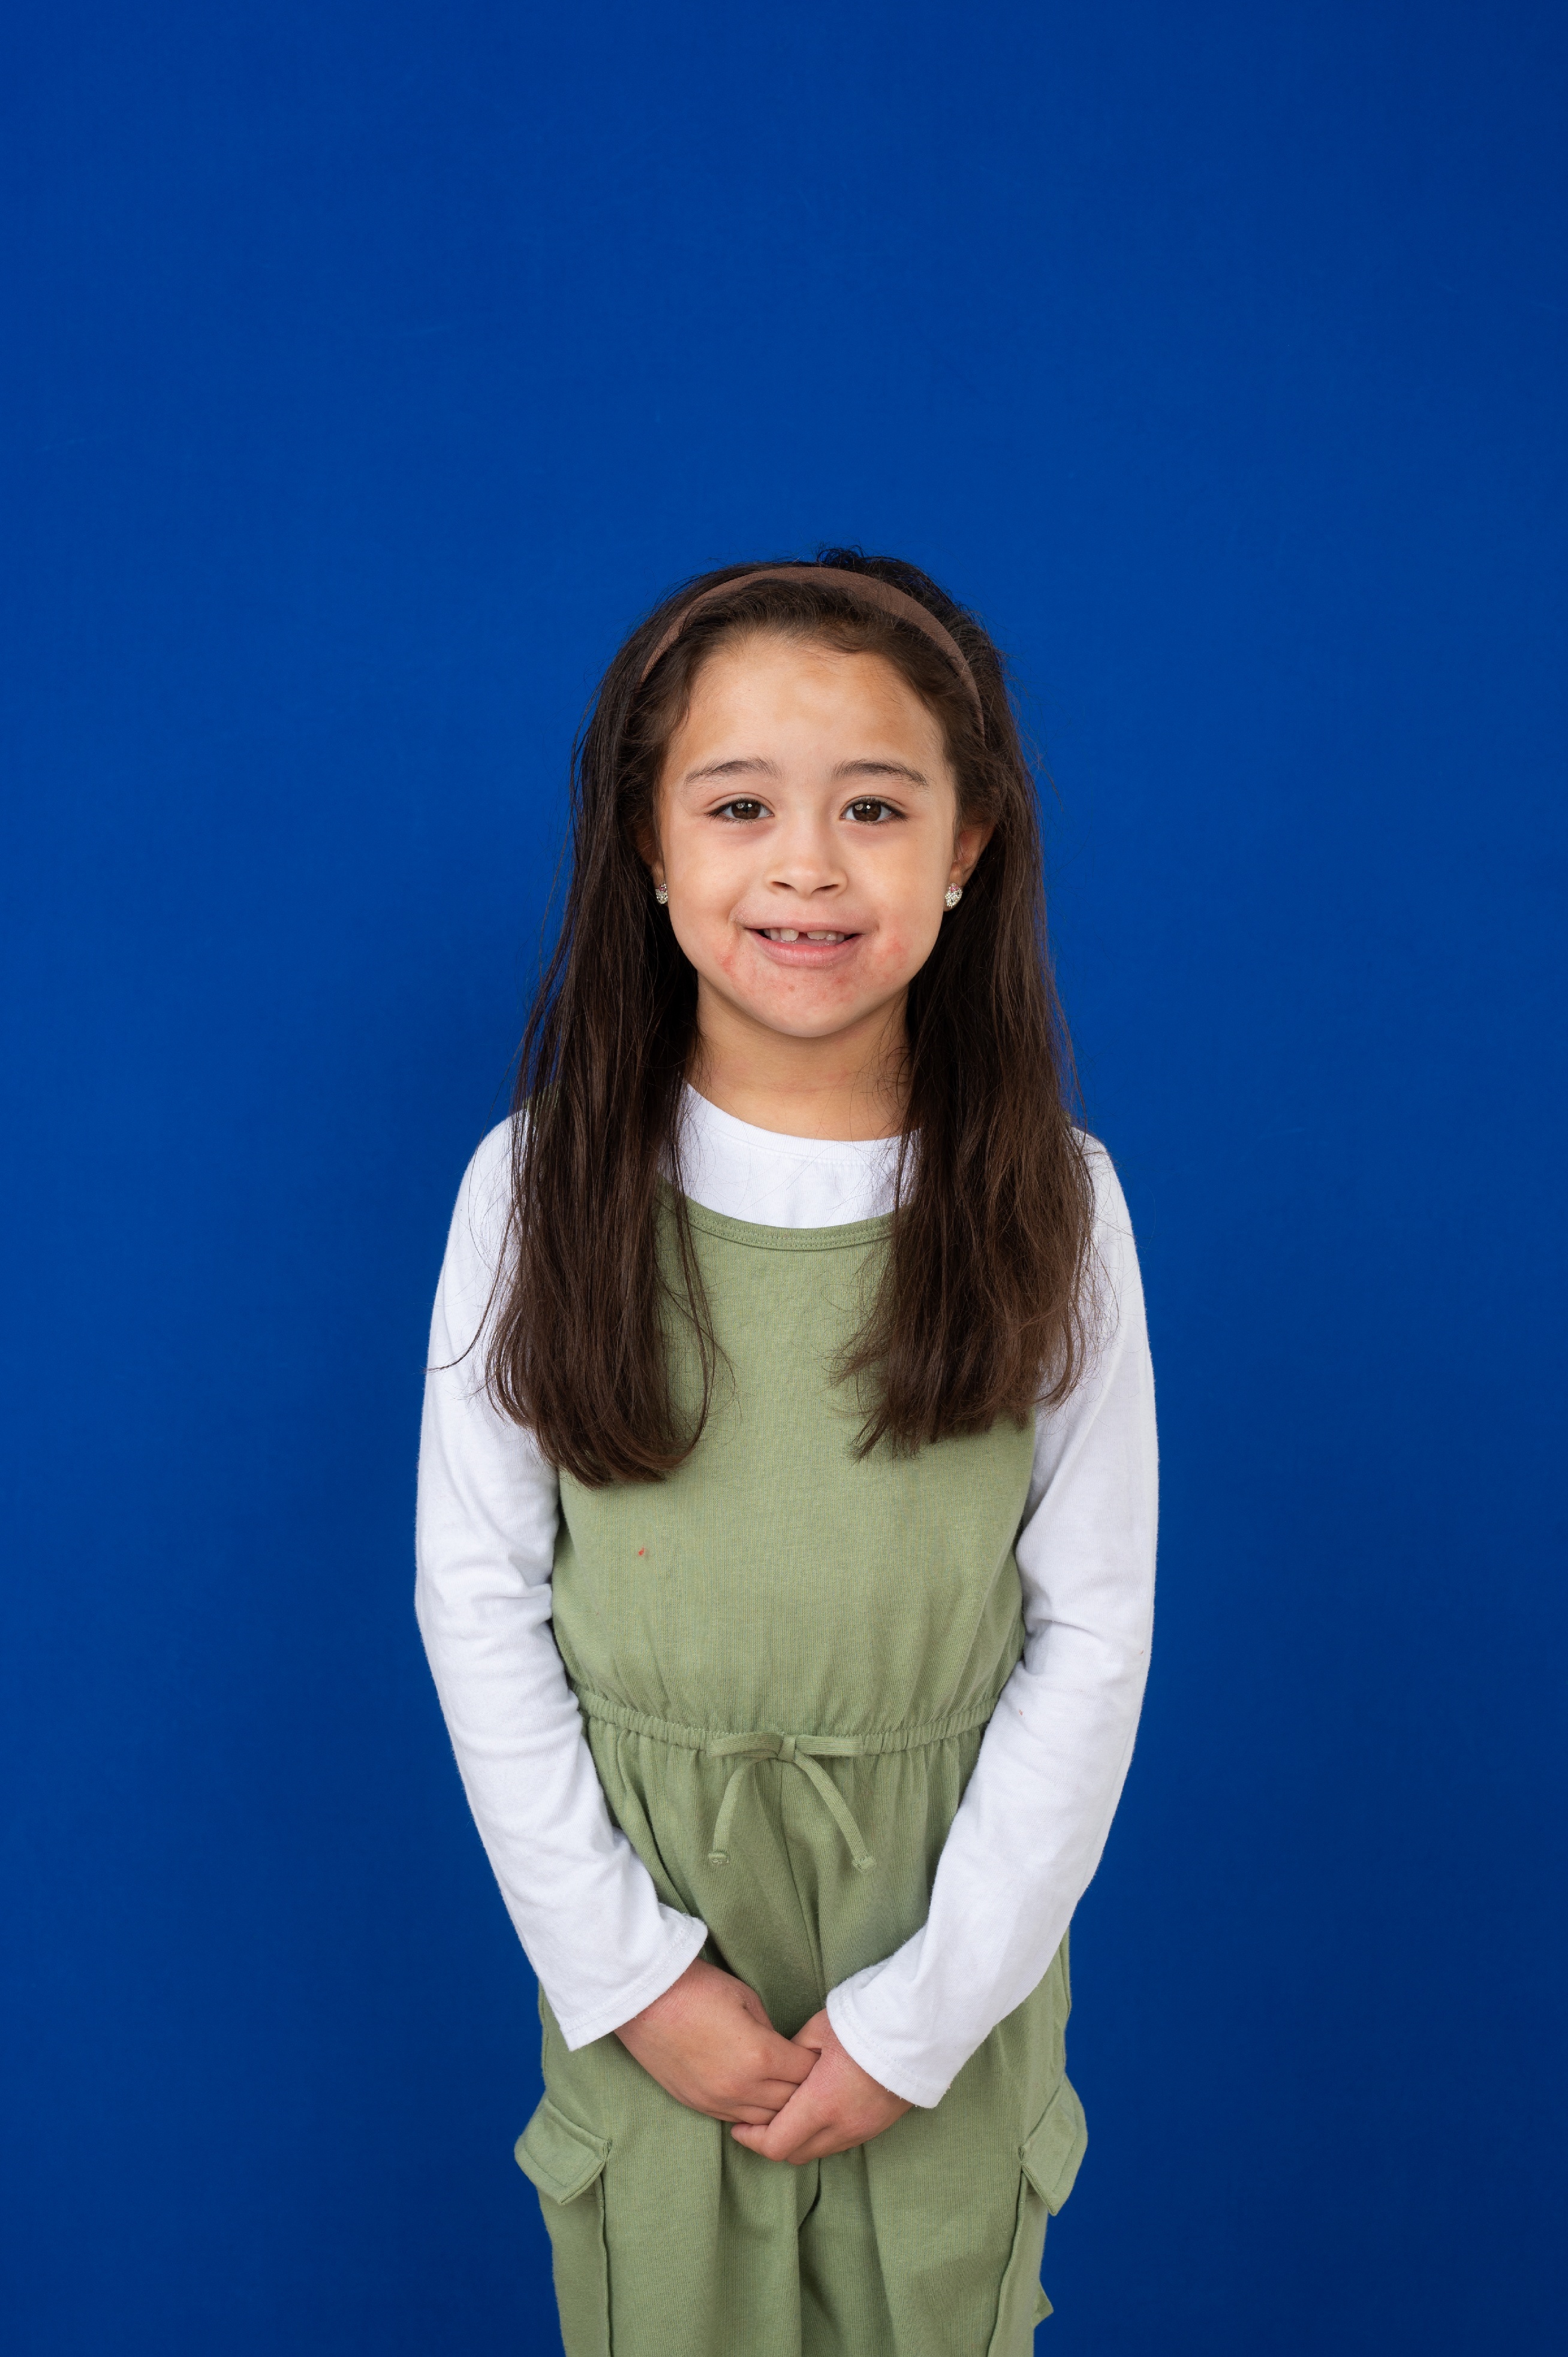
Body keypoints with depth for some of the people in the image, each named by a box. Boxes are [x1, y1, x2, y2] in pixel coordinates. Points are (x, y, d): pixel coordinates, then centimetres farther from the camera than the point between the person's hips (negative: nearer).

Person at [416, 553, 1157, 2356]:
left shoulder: (1050, 1200, -12)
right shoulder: (539, 1188, -12)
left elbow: (1091, 1631, -8)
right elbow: (477, 1596, -7)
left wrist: (928, 2003, -9)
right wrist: (628, 1968, -8)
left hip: (947, 1921, 0)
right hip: (649, 1920, 0)